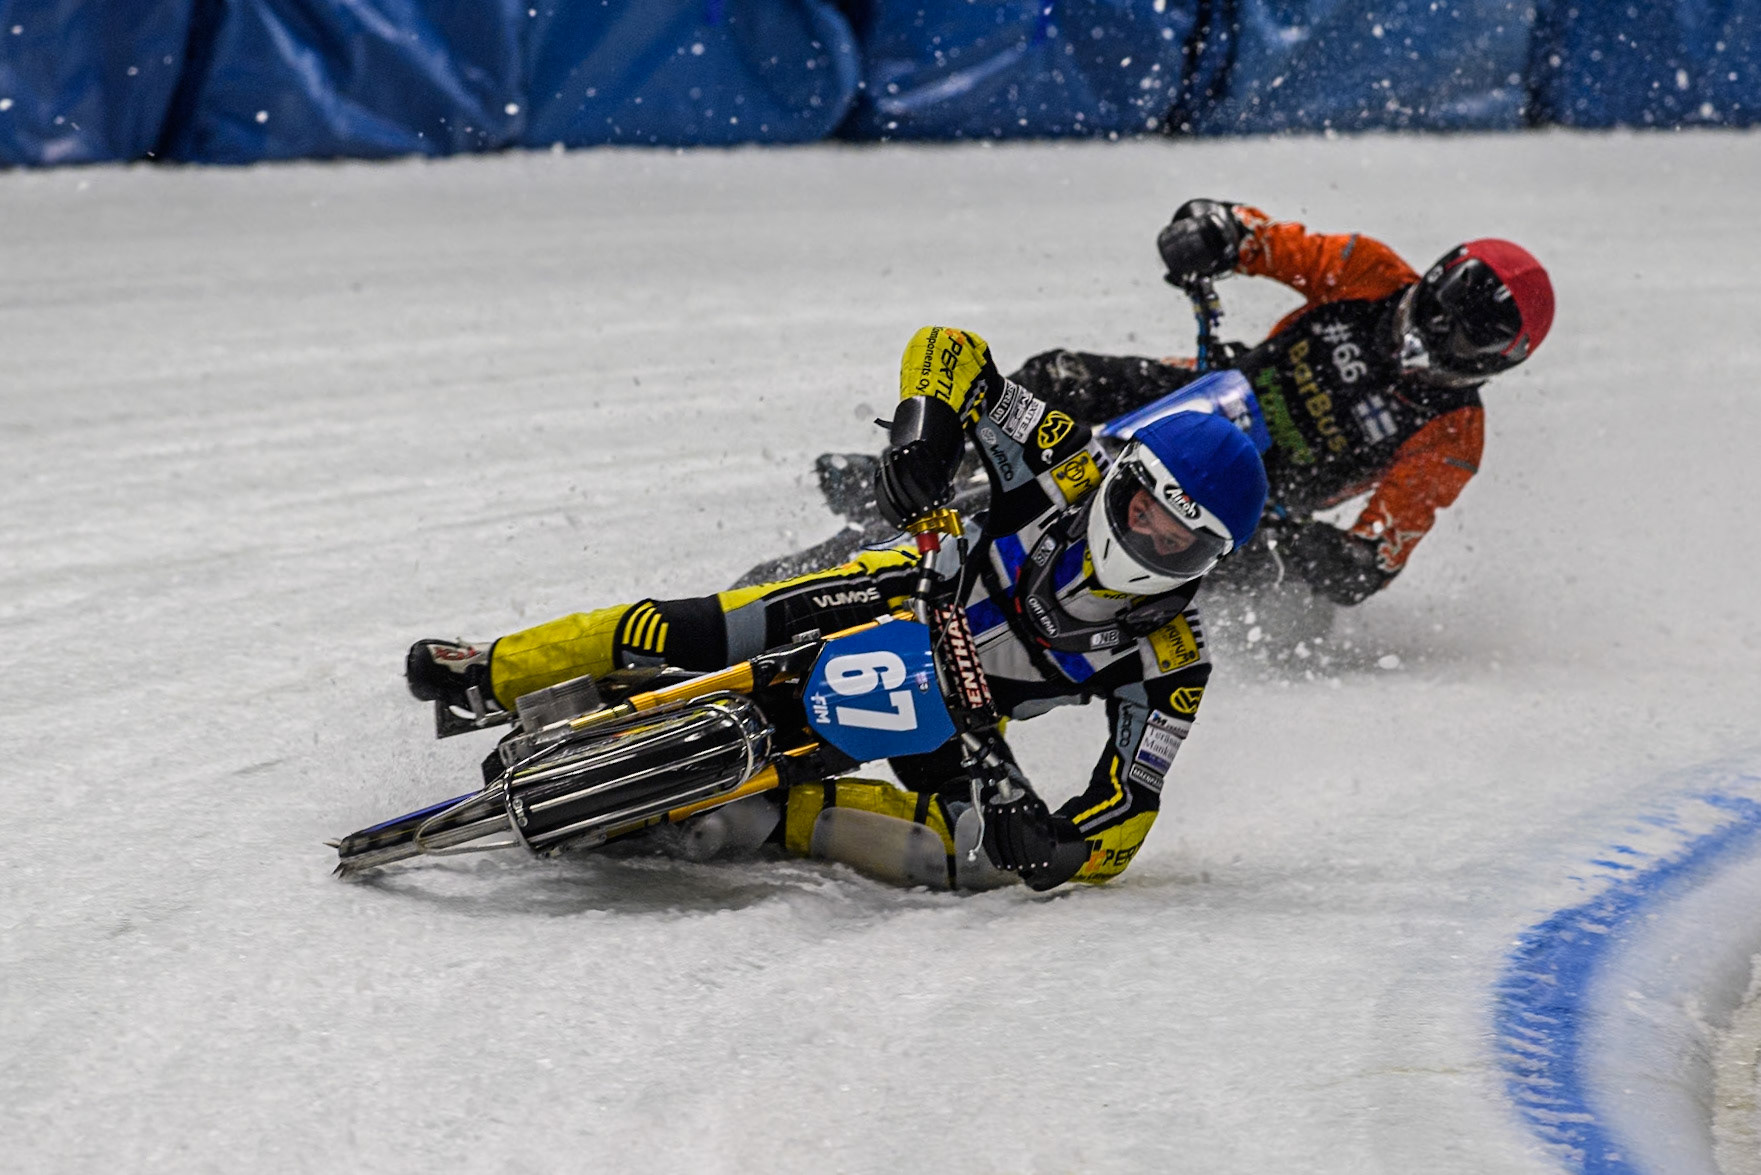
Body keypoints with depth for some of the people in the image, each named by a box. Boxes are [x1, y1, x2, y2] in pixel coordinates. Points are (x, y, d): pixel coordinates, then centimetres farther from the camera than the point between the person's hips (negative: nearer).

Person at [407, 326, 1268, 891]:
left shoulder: (1168, 667, -26)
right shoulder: (1073, 468, -26)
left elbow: (1119, 831, -25)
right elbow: (950, 350, -21)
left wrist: (1057, 853, -47)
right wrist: (921, 434, -41)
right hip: (911, 604, 0)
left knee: (953, 842, -30)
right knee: (674, 637, -14)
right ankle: (490, 676, 10)